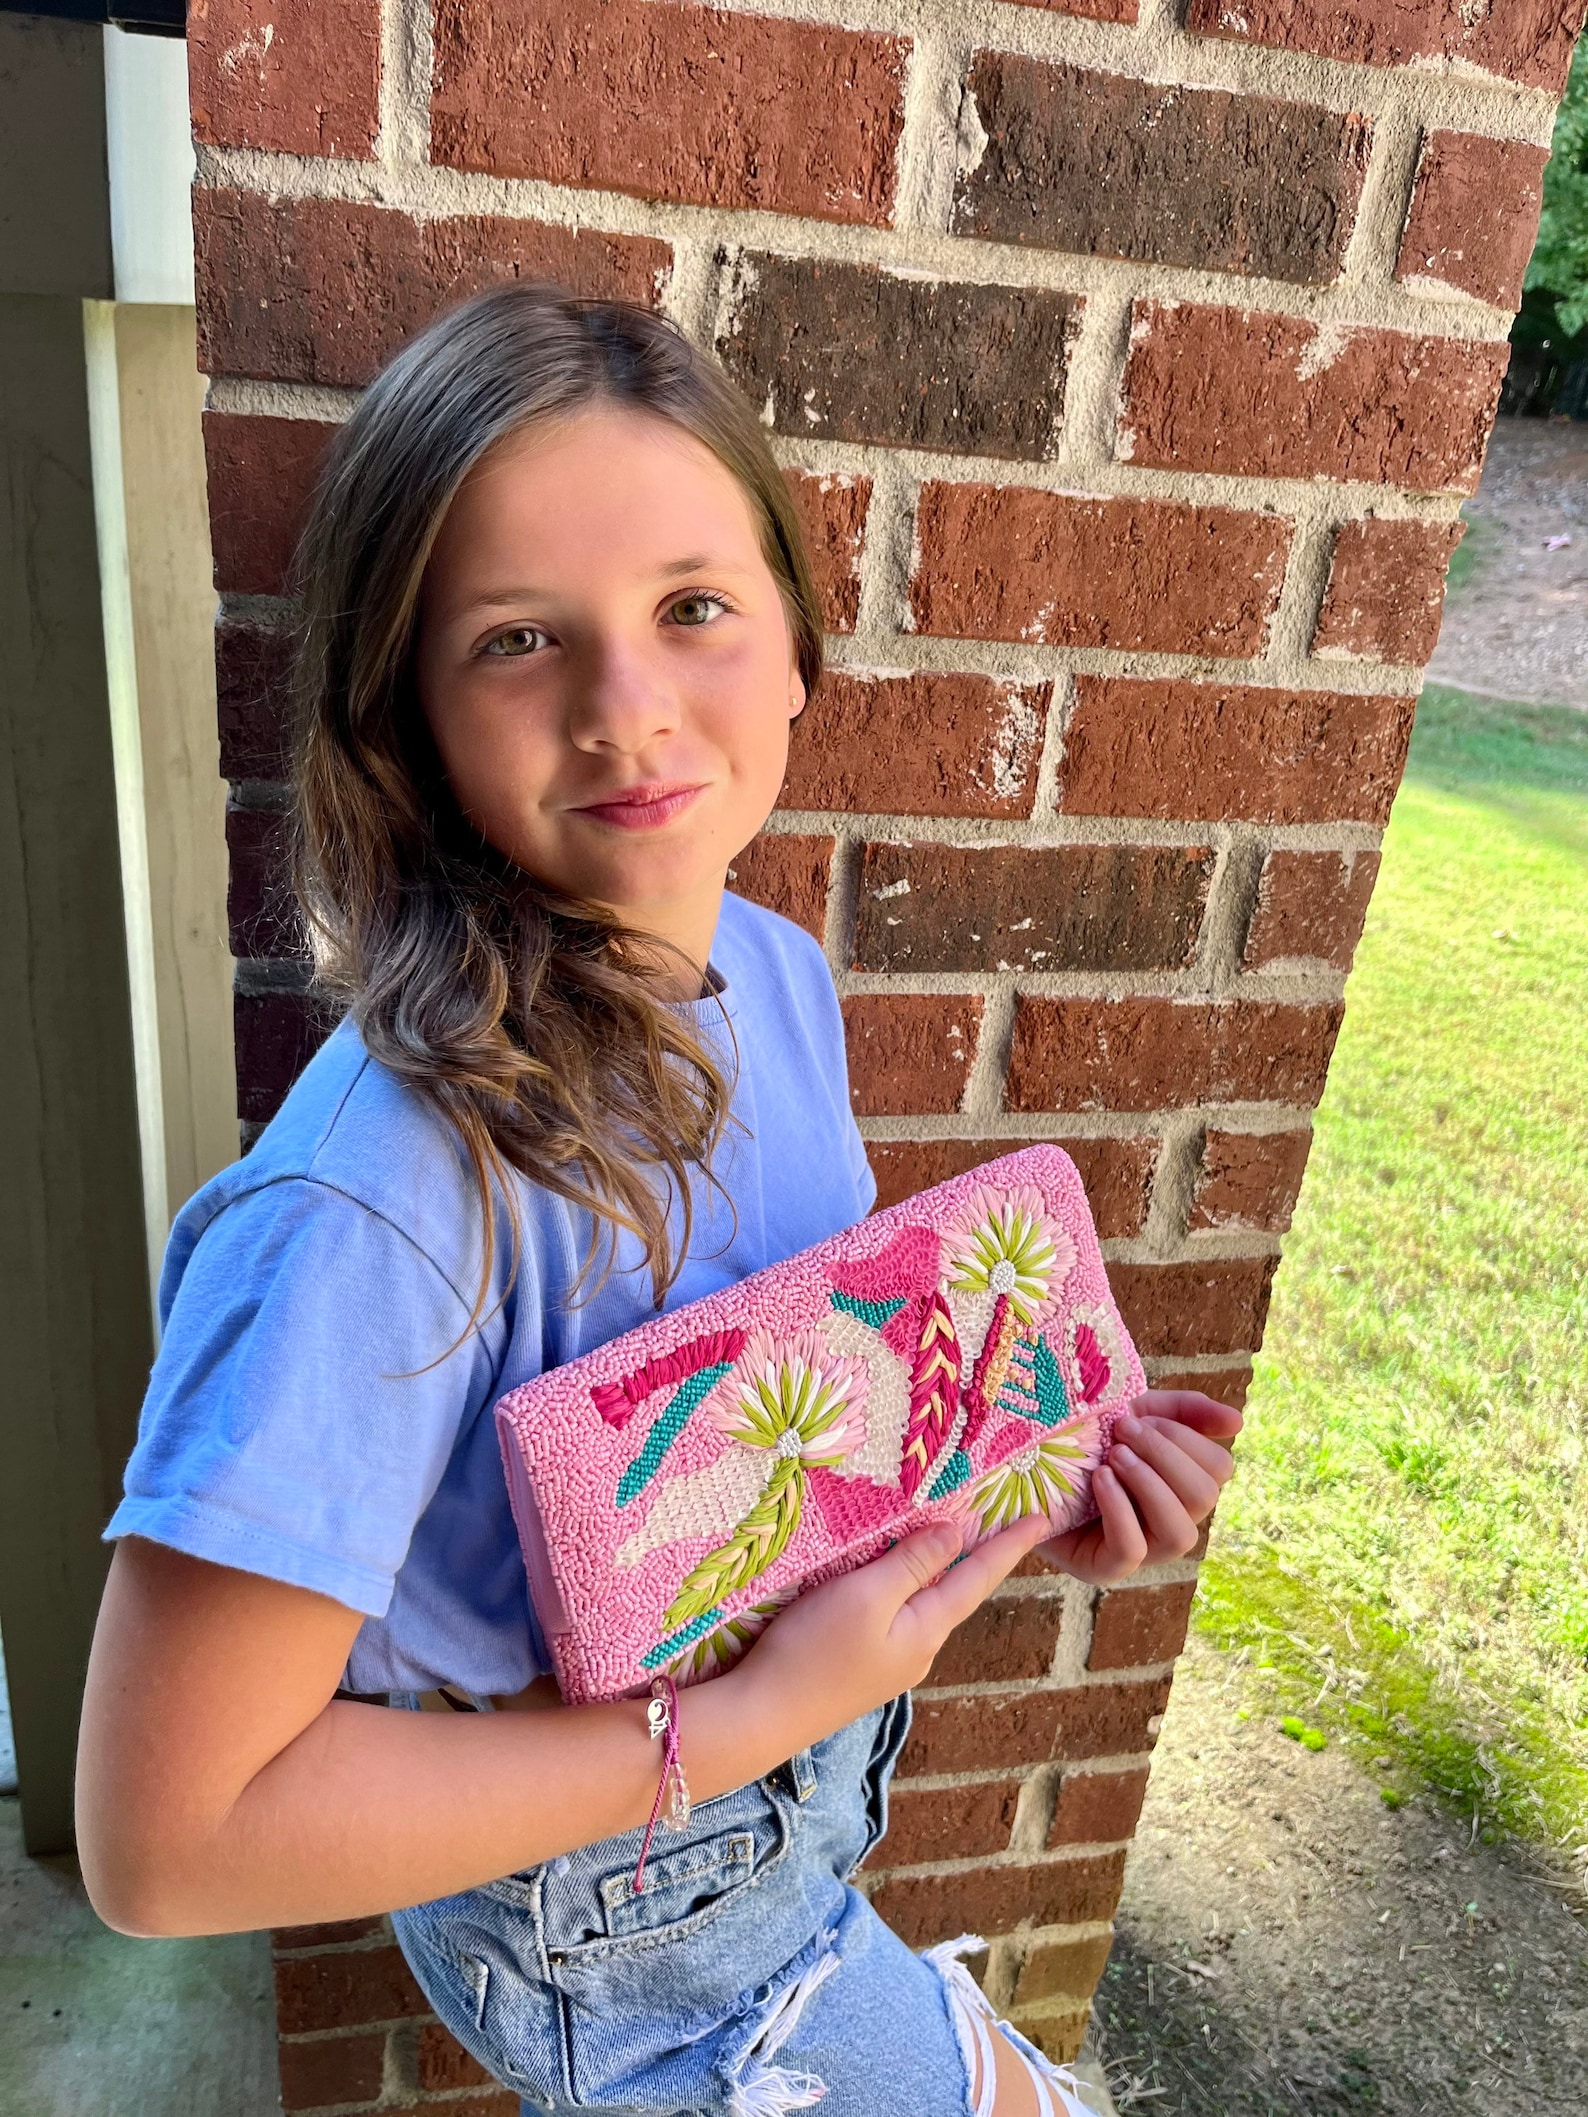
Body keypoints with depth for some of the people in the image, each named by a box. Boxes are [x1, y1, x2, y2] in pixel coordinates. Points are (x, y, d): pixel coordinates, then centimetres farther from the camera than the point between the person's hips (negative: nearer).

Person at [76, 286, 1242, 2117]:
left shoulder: (781, 977, -12)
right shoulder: (384, 1188, -36)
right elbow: (168, 1838, -28)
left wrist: (1008, 1502, -13)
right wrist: (741, 1721, -27)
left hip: (786, 1789, 6)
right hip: (622, 1932, -6)